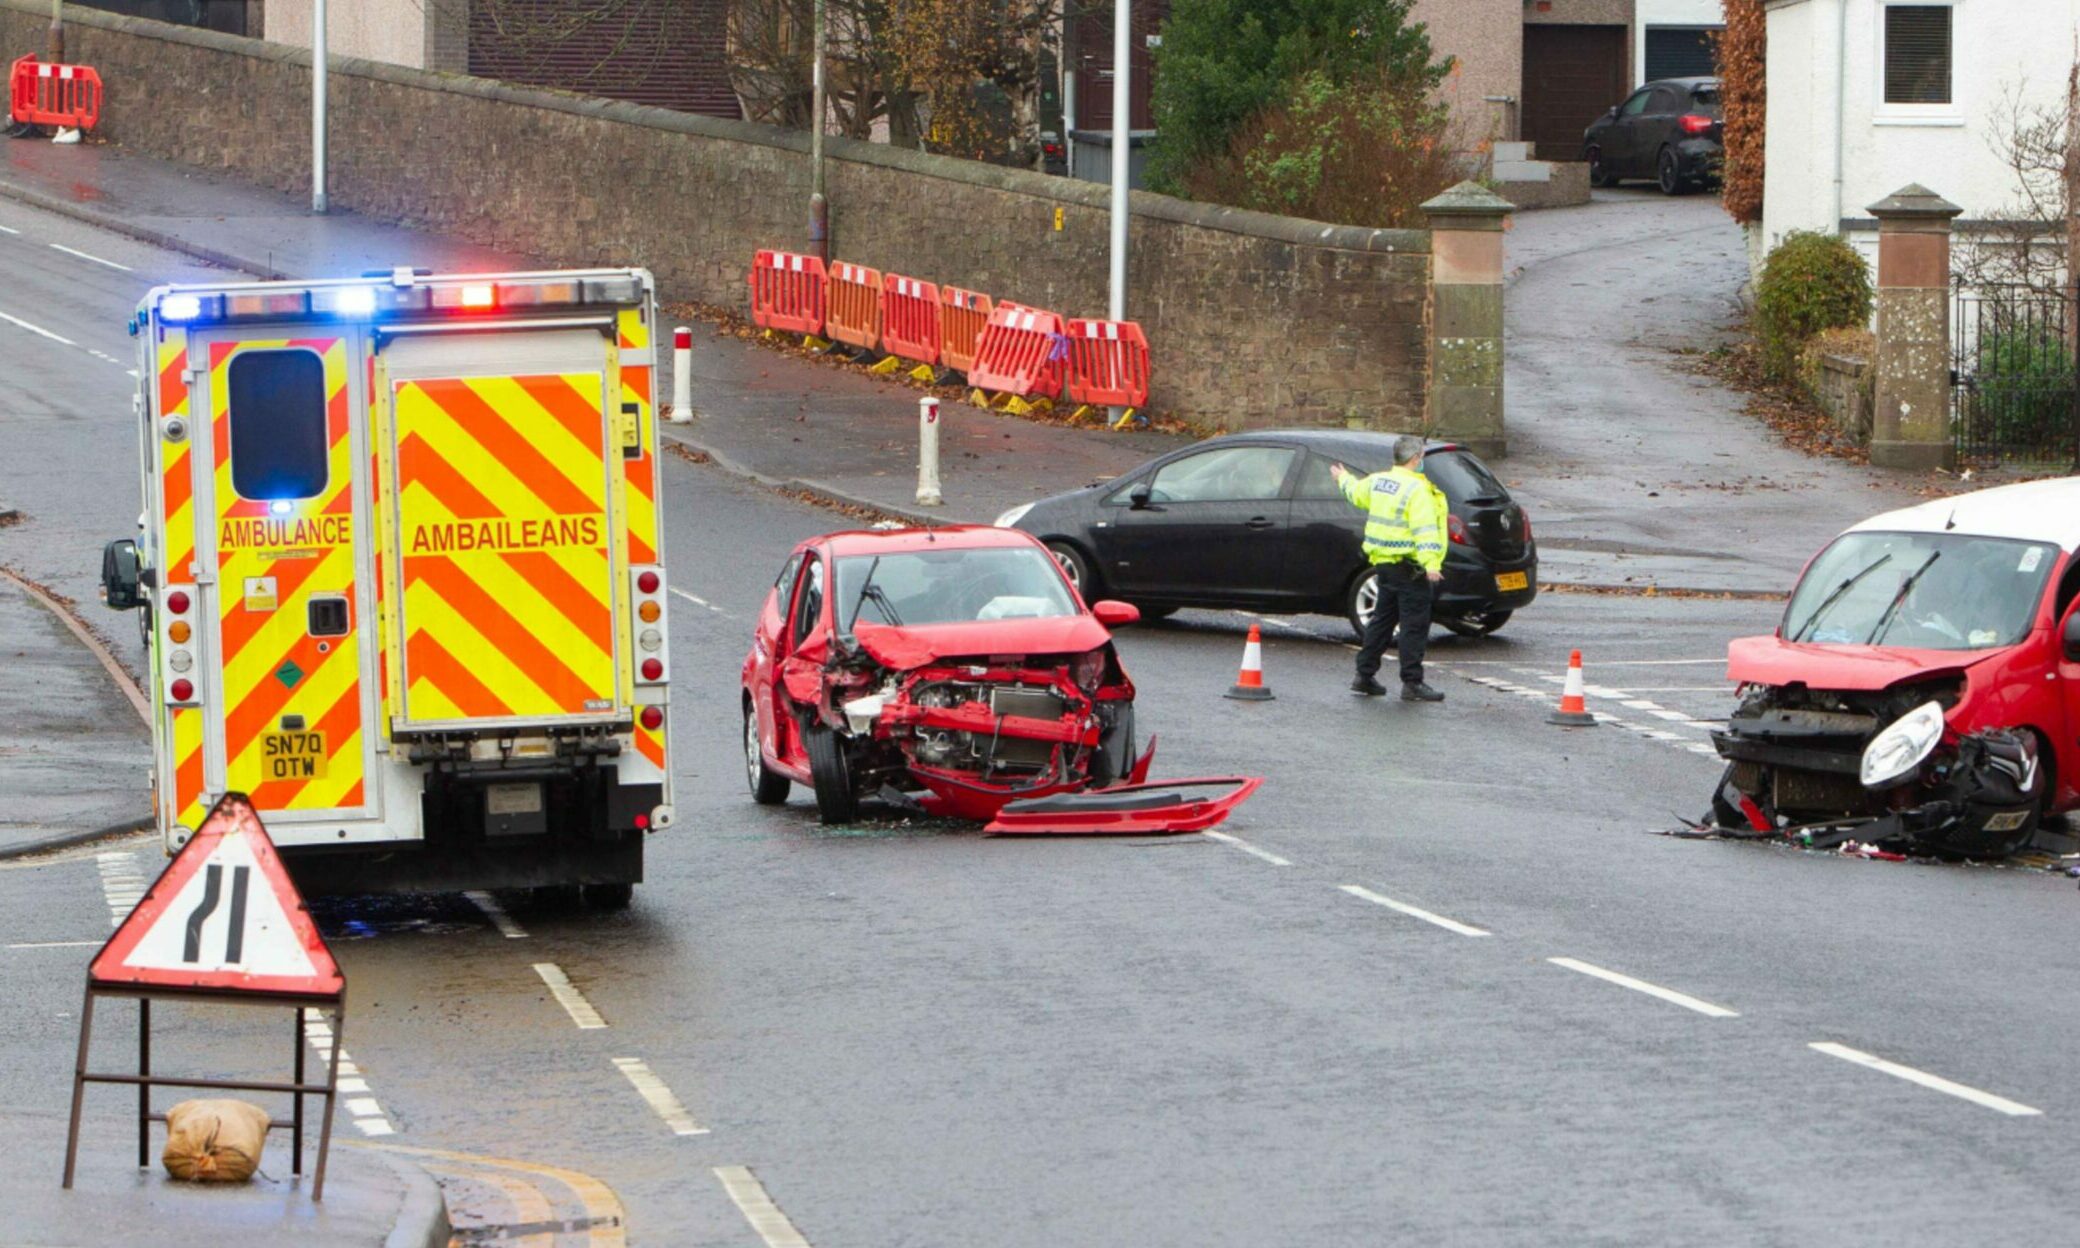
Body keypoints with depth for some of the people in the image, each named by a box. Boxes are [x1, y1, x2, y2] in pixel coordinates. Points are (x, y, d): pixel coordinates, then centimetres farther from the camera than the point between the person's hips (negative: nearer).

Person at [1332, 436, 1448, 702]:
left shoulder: (1377, 482, 9)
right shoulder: (1416, 490, -16)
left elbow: (1356, 492, 31)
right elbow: (1424, 529, -26)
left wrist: (1344, 479, 54)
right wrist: (1431, 563, -34)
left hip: (1383, 562, 8)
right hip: (1409, 567, -8)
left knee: (1382, 620, 18)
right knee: (1414, 624, -5)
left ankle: (1364, 676, 23)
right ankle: (1412, 684, -7)